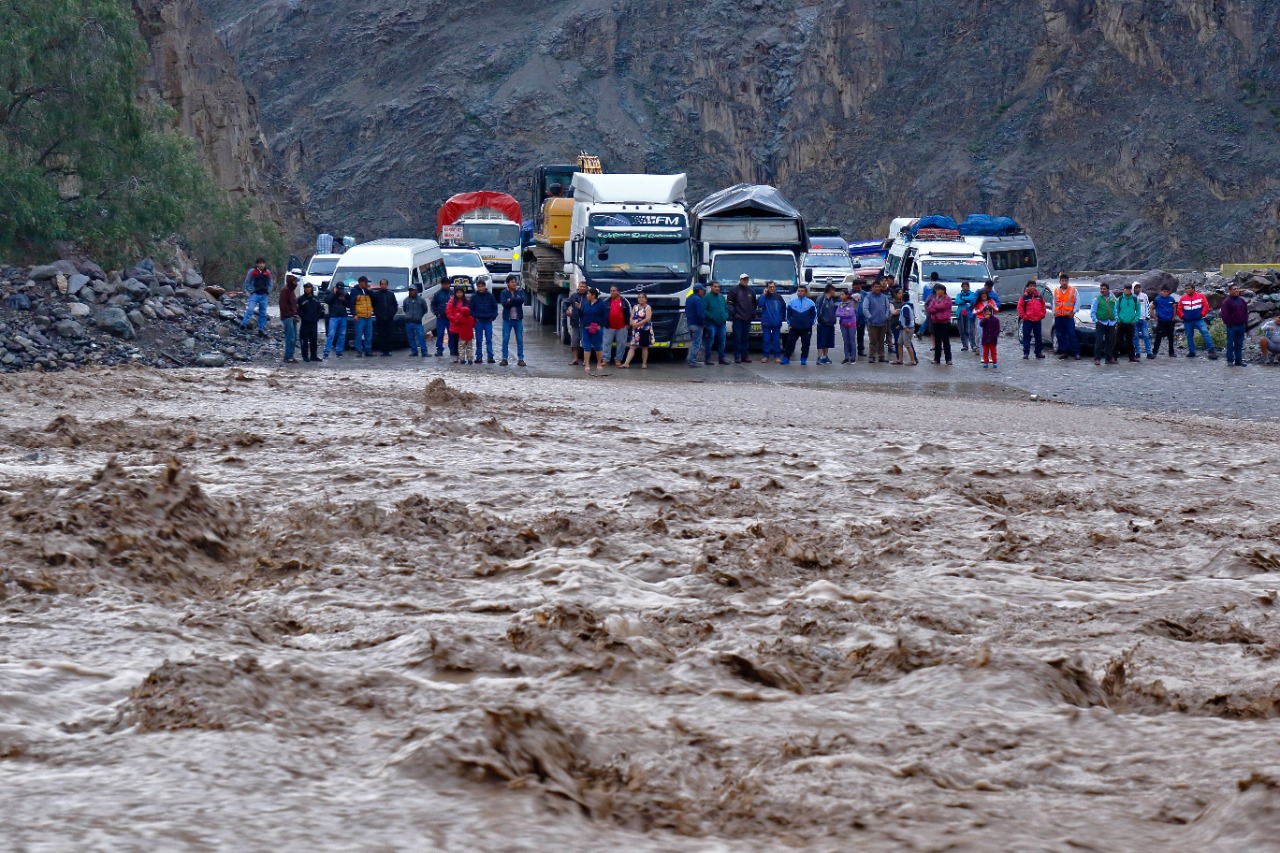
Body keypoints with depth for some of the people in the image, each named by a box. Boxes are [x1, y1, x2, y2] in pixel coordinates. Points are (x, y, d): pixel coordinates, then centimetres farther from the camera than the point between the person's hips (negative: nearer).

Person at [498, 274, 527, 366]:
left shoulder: (520, 291, 6)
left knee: (520, 340, 2)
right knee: (505, 340, 0)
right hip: (507, 319, -1)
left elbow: (522, 300, -13)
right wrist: (516, 301, -14)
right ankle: (504, 358, 5)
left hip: (518, 319, 1)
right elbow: (504, 303, -14)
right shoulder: (504, 293, 2)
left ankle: (520, 359, 6)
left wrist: (511, 300, -14)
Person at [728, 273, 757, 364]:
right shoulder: (735, 289, -1)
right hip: (738, 318, -5)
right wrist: (732, 312, -13)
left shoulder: (751, 291, 15)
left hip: (747, 318, 5)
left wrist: (753, 313, 11)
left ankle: (745, 355, 12)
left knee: (746, 338, 8)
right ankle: (737, 356, -5)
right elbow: (730, 302, -3)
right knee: (737, 337, -6)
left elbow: (754, 303, 23)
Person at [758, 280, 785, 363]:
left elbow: (784, 307, 12)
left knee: (776, 340, 3)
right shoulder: (765, 297, 2)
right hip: (766, 323, -1)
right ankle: (765, 356, 6)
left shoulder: (778, 297, 4)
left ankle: (777, 356, 9)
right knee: (766, 340, 0)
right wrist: (764, 294, -14)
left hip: (776, 323, 1)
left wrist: (782, 317, 8)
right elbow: (760, 304, -15)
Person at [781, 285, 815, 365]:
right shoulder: (792, 302, 3)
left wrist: (810, 323, 0)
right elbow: (788, 314, 10)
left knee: (805, 343, 4)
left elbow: (814, 314, 5)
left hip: (806, 328, -1)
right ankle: (786, 358, 1)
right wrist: (789, 323, 4)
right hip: (794, 328, 1)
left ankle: (803, 359, 13)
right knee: (790, 343, -3)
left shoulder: (810, 303, 0)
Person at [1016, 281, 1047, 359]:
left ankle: (1039, 352, 16)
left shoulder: (1040, 297, 7)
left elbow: (1043, 306, 15)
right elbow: (1020, 308, -4)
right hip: (1027, 320, -3)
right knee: (1026, 337, -2)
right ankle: (1026, 353, 1)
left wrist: (1042, 315, 5)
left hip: (1037, 320, 3)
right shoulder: (1024, 297, -4)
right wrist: (1023, 316, -9)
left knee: (1038, 337, 8)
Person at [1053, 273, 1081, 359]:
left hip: (1068, 316, -4)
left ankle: (1076, 352, -8)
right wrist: (1054, 313, 9)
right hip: (1058, 317, 4)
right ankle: (1063, 352, 11)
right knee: (1060, 336, 4)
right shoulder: (1056, 291, 13)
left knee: (1072, 335, -9)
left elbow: (1077, 302, 2)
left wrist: (1073, 311, -8)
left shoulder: (1073, 291, 3)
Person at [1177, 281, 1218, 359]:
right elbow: (1179, 309, 9)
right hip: (1187, 321, 3)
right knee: (1189, 336, 8)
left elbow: (1206, 306, -1)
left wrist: (1202, 314, -6)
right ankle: (1191, 352, 19)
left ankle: (1211, 349, -15)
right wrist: (1182, 316, 2)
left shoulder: (1200, 296, -2)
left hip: (1199, 320, -3)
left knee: (1205, 332, -16)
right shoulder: (1183, 298, 2)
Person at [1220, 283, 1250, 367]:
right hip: (1232, 326, -5)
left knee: (1239, 344, 8)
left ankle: (1238, 360, 13)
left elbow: (1246, 312, 16)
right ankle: (1230, 361, 4)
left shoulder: (1242, 300, 11)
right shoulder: (1227, 302, -7)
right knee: (1230, 344, 0)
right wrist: (1228, 323, -13)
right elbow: (1224, 314, -10)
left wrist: (1246, 324, 9)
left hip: (1241, 326, 5)